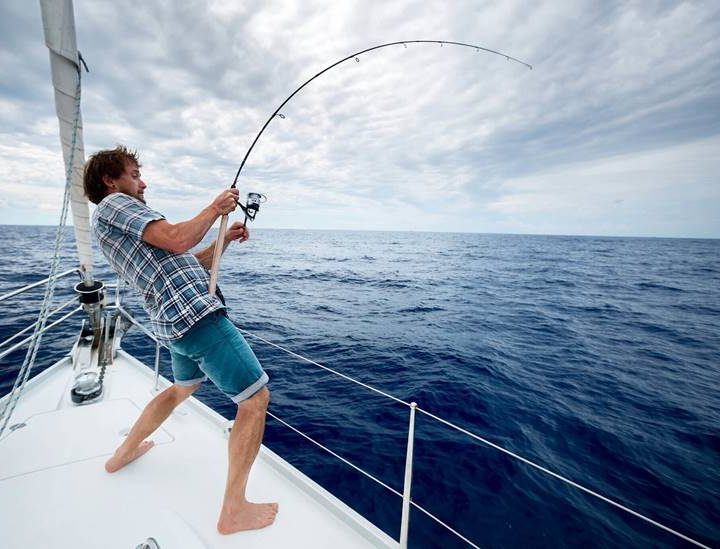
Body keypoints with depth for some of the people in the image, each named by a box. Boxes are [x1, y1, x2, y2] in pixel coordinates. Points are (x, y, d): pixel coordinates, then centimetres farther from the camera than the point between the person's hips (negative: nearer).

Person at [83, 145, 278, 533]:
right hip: (196, 314, -11)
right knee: (256, 397, -7)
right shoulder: (113, 204, -2)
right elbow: (178, 240, -19)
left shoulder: (124, 227, 27)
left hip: (174, 323, 11)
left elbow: (187, 263, 23)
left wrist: (225, 239, 13)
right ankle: (233, 511, 1)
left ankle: (124, 453, 48)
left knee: (183, 387, 34)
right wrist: (215, 208, -4)